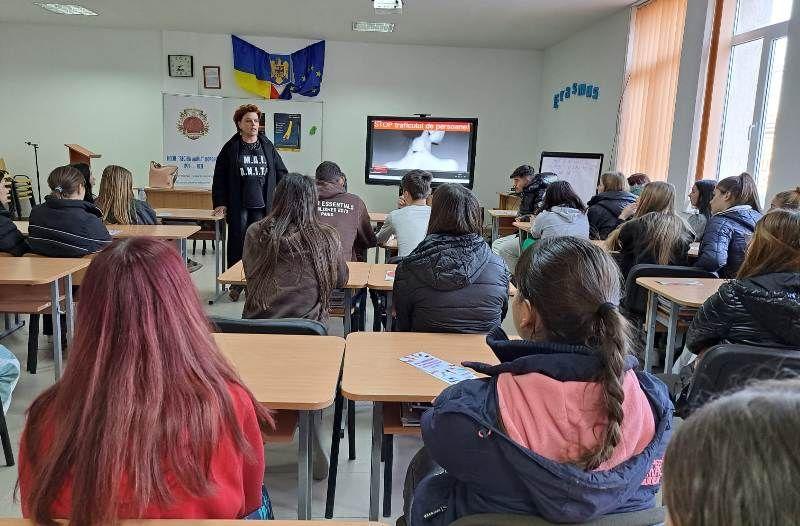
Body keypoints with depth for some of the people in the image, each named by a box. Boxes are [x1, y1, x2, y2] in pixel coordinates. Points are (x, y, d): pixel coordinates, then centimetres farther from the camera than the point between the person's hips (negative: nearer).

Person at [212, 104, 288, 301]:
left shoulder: (268, 147, 9)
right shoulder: (230, 148, 4)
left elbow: (281, 173, 12)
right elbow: (219, 177, 5)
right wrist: (220, 203, -2)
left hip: (263, 205, 1)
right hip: (238, 206, -1)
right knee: (238, 243, 3)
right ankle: (235, 283, 13)